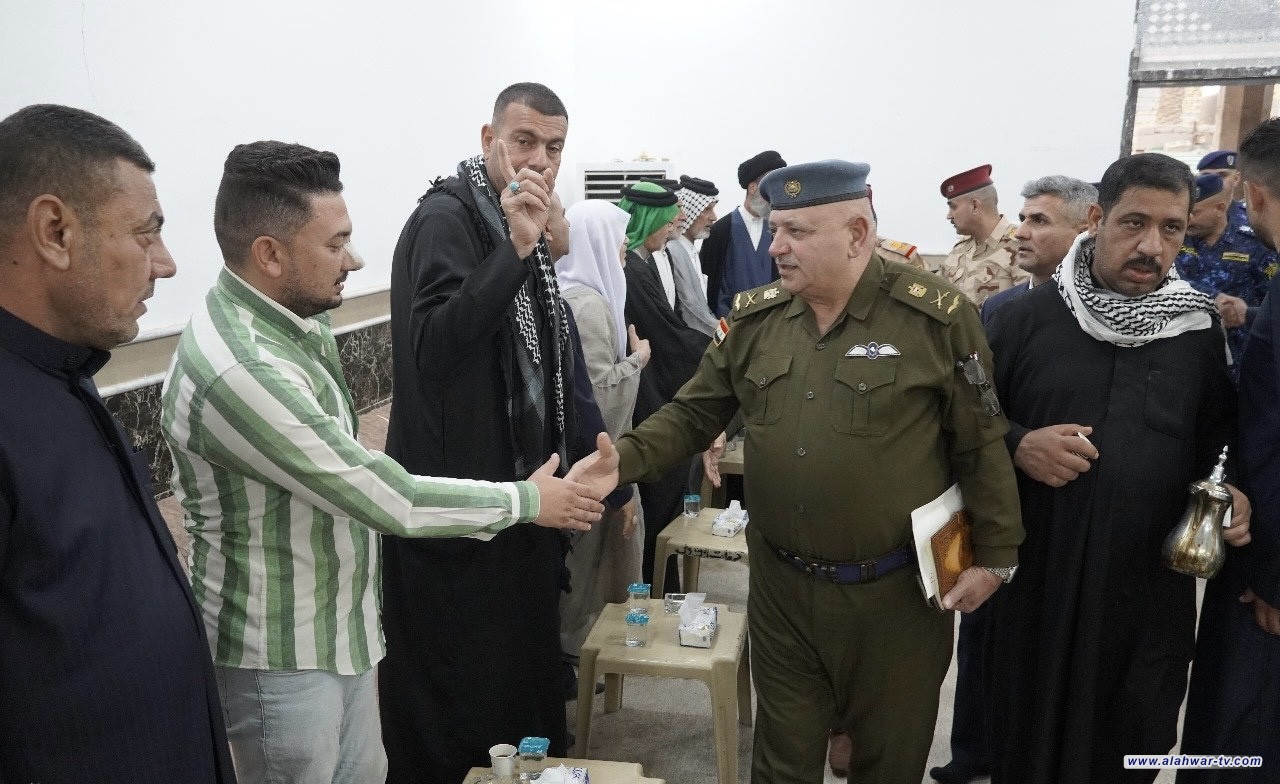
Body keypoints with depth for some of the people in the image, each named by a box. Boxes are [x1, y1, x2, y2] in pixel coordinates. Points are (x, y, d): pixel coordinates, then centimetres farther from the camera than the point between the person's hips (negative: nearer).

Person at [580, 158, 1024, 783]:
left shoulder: (936, 316, -12)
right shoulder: (754, 319, 0)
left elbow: (981, 444, -7)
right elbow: (693, 414, 3)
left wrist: (993, 557, -4)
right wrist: (624, 459, -14)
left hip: (894, 592, -3)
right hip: (780, 584, 3)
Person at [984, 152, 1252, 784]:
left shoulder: (1199, 333, 3)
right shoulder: (1024, 318, -5)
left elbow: (1218, 443, 12)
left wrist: (1228, 495, -7)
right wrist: (1016, 446, -17)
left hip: (1151, 592, 2)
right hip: (1036, 583, -1)